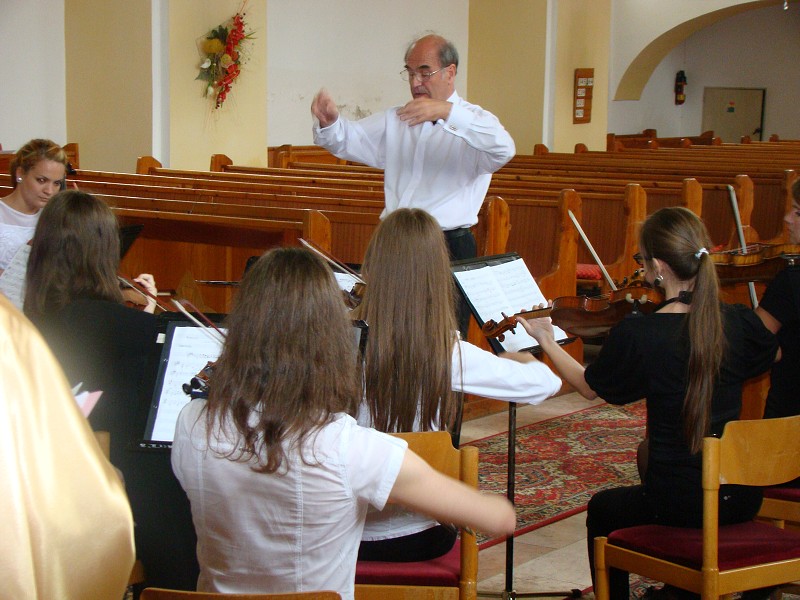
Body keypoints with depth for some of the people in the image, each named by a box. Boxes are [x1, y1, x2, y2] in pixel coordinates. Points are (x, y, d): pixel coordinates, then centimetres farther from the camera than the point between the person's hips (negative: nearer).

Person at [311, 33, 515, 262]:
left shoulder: (474, 121, 2)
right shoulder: (395, 119, 20)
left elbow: (504, 149, -19)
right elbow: (347, 139, 15)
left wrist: (447, 111, -29)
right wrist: (329, 122, -10)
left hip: (448, 246, -4)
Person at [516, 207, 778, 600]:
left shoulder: (635, 334, -17)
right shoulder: (740, 322, -7)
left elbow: (588, 387, 3)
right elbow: (773, 355, 18)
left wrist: (545, 340, 18)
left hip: (679, 505, -4)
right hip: (743, 499, 4)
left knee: (602, 510, 28)